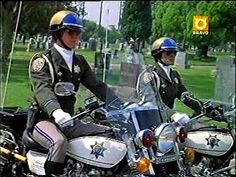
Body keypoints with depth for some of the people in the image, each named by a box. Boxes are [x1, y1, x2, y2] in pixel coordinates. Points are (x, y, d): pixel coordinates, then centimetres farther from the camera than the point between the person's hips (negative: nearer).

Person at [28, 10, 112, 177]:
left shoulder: (80, 62, 16)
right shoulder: (42, 60, -4)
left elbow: (96, 85, 8)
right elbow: (42, 89, -22)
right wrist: (55, 111, -43)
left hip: (69, 120, 6)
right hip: (44, 119, -6)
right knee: (60, 141, -38)